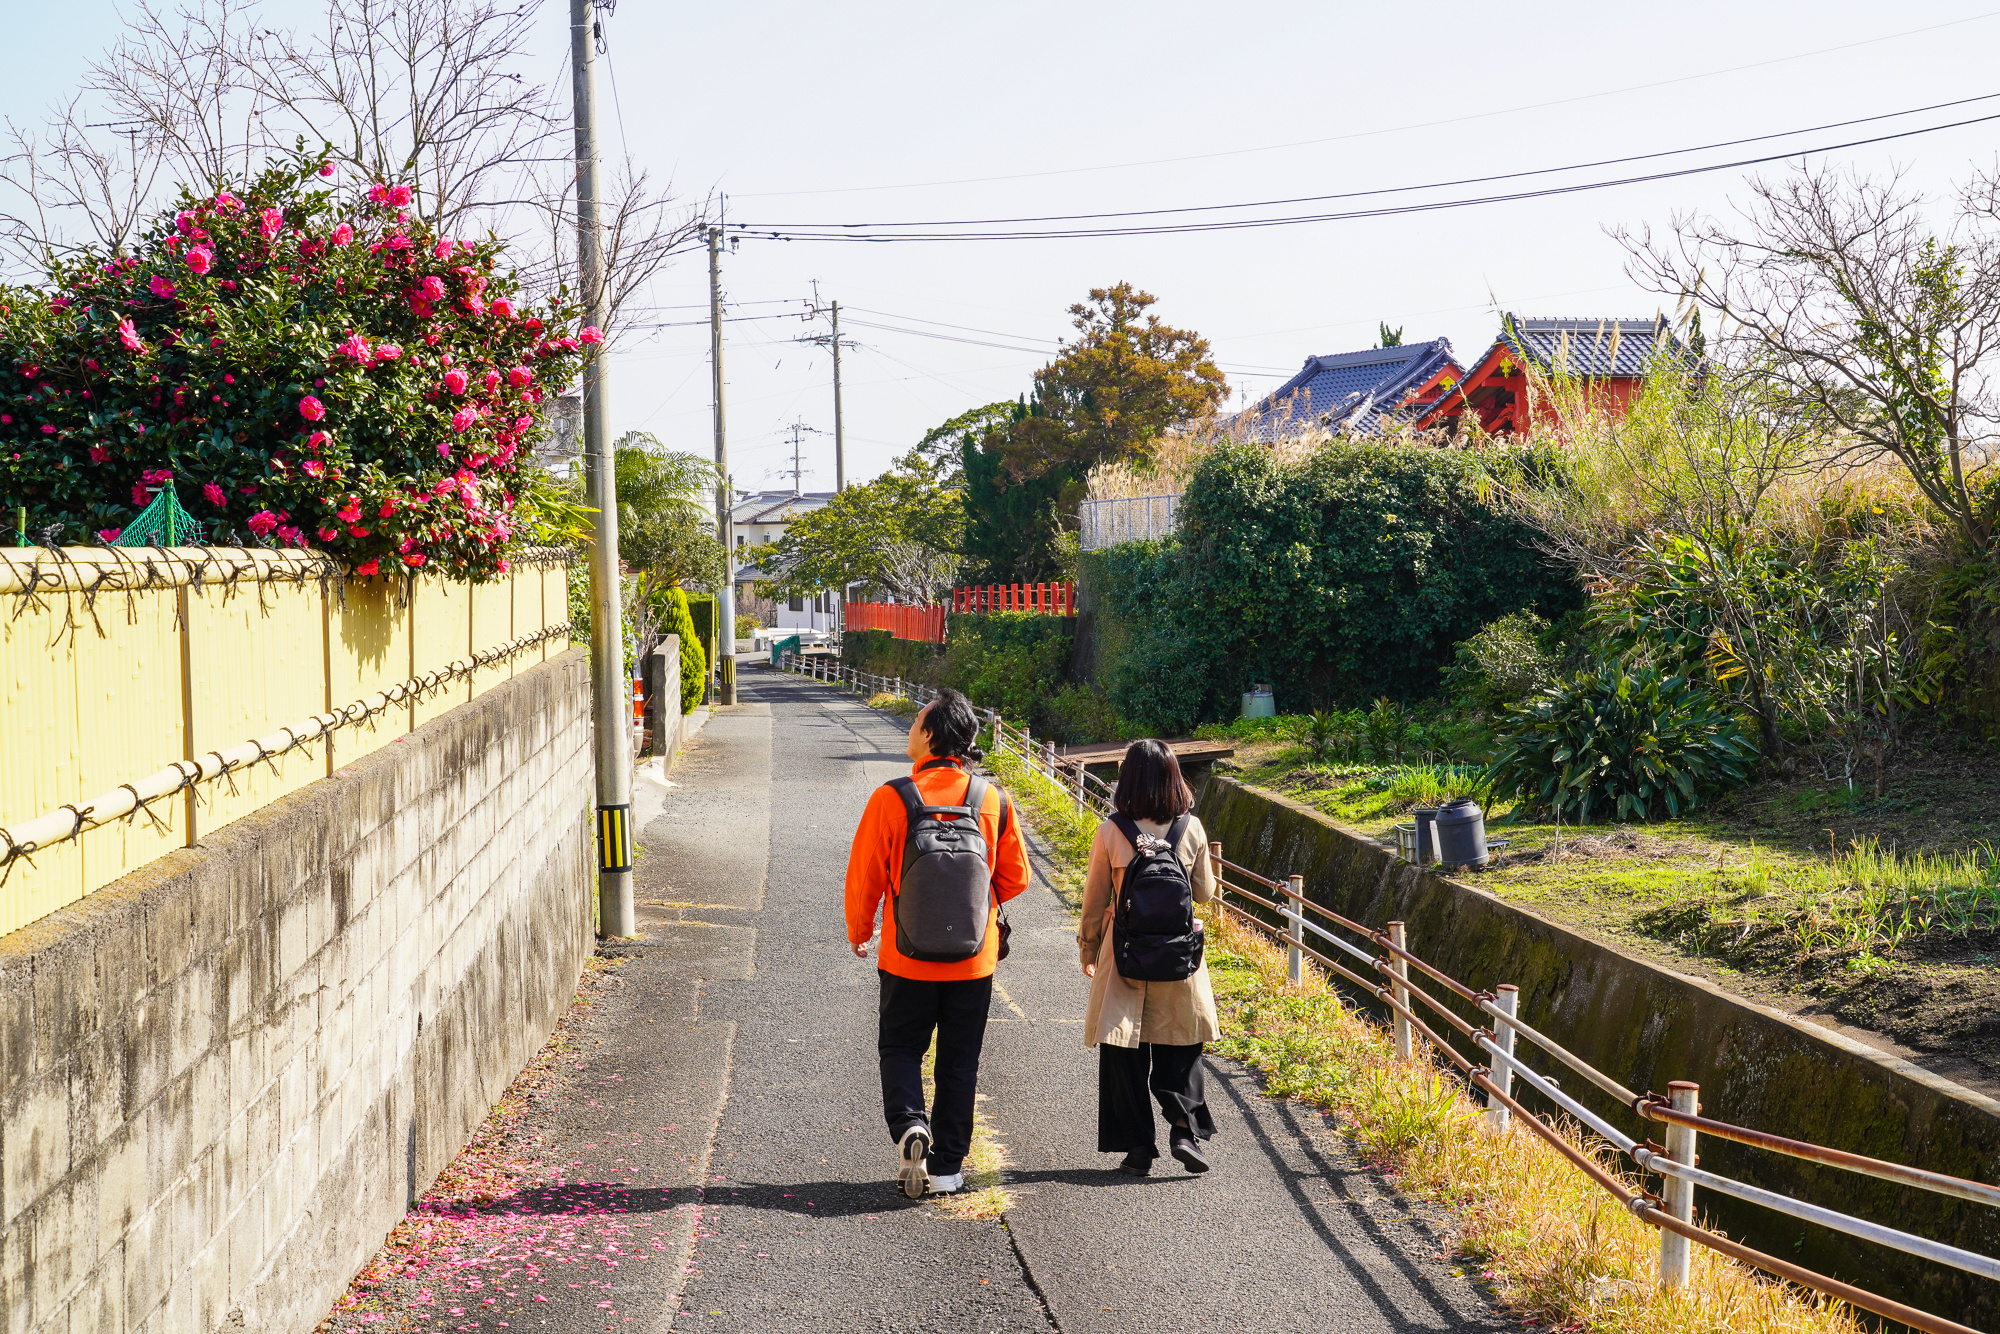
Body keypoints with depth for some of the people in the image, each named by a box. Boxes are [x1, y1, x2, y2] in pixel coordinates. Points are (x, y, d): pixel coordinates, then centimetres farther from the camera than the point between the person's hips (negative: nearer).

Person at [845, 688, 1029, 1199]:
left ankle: (909, 1124, -8)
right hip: (975, 962, 2)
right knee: (959, 1061, 14)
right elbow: (1015, 876, 2)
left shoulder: (891, 799, -13)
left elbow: (863, 878, -7)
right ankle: (947, 1167, 16)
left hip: (907, 960, -2)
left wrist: (858, 933, 11)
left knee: (901, 1048, 17)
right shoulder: (994, 800, -5)